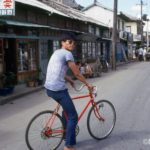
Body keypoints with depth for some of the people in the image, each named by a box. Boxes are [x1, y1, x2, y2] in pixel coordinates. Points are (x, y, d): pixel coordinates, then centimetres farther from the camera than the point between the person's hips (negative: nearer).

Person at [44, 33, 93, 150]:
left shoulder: (57, 52, 19)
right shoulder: (67, 54, -9)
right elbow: (77, 73, -8)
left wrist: (70, 80, 36)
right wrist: (88, 84, 4)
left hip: (49, 88, 10)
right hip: (58, 90, -10)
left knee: (67, 109, 31)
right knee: (73, 117, -2)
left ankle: (66, 133, 42)